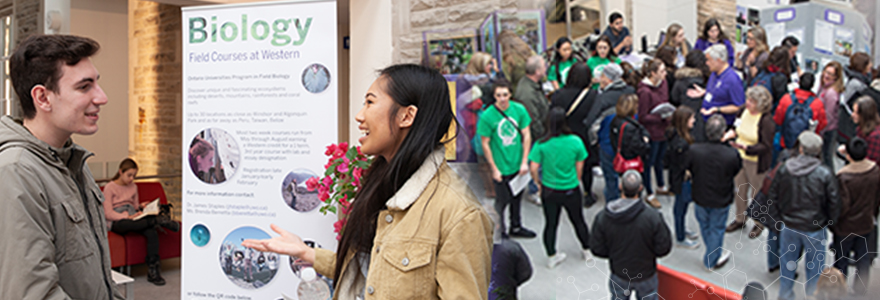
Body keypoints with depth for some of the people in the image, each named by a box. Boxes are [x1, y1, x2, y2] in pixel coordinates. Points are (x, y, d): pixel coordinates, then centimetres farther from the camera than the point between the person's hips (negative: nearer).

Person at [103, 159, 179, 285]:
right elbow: (108, 213, -8)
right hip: (116, 222, -5)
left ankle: (153, 270, -33)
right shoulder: (109, 187, 0)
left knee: (152, 232, -30)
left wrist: (140, 207, 1)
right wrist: (127, 217, -21)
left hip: (132, 217, 5)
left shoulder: (133, 187, 19)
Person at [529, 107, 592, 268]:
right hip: (571, 190, 0)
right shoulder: (576, 141, -15)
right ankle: (587, 250, 42)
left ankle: (551, 257, 30)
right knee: (578, 220, 22)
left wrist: (539, 182, 4)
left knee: (550, 224, 16)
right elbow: (579, 167, -4)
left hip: (549, 190, 0)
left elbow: (533, 168, -16)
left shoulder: (542, 144, -18)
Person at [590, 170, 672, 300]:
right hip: (646, 275, -1)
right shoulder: (652, 217, -29)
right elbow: (663, 249, -18)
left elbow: (597, 250, -13)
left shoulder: (602, 218, -23)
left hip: (619, 275, 2)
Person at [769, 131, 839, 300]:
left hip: (788, 225, 3)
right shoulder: (824, 175, -19)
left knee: (788, 261, 19)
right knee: (815, 265, 18)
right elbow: (833, 204, -12)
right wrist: (831, 221, 8)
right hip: (814, 228, -2)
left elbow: (773, 197, -1)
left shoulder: (784, 169, -11)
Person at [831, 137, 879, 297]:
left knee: (841, 259, 13)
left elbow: (842, 206, -25)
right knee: (863, 256, 22)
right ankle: (861, 288, 38)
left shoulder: (843, 177, -31)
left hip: (845, 227, -5)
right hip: (866, 224, 5)